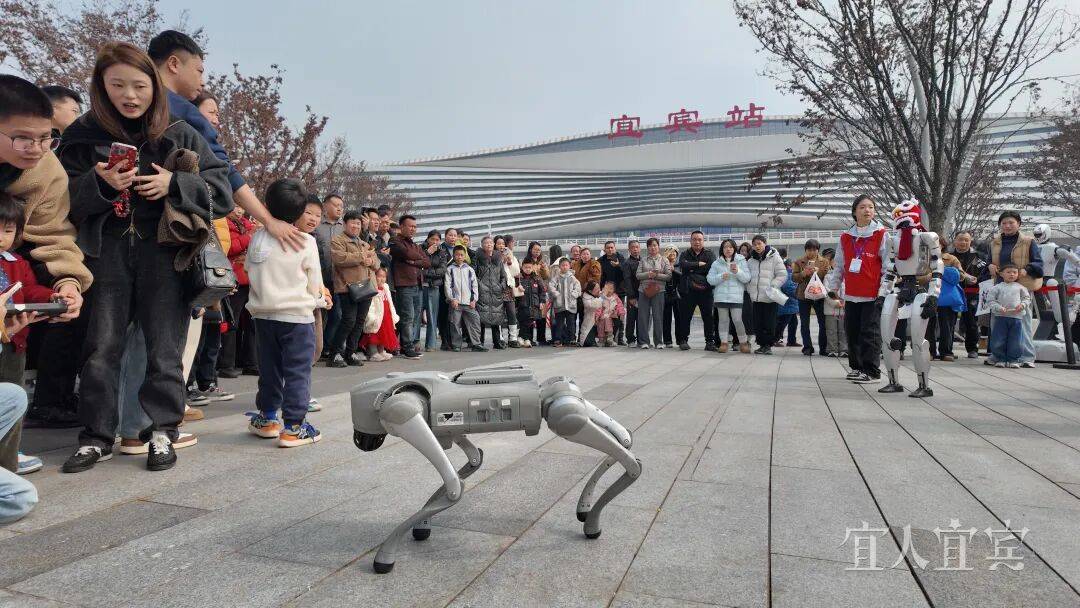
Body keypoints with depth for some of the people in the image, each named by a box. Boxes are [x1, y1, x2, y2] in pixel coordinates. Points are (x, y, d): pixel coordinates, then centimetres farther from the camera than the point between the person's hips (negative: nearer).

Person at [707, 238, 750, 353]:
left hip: (737, 297, -2)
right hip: (720, 296, 2)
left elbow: (747, 278, 0)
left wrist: (738, 272, -17)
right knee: (723, 320, 5)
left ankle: (743, 342, 8)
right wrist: (721, 277, -12)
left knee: (738, 320, -7)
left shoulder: (741, 261, 8)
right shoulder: (716, 263, 9)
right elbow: (710, 279, 4)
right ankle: (724, 342, 12)